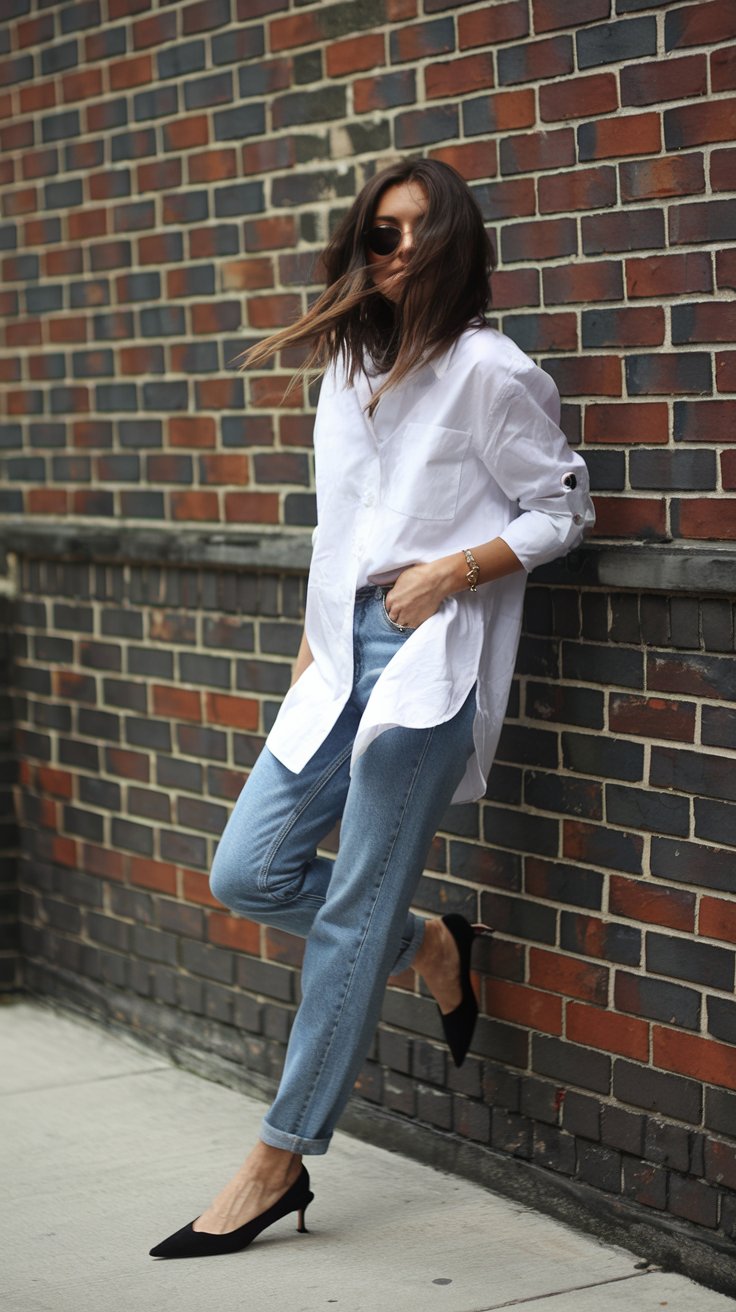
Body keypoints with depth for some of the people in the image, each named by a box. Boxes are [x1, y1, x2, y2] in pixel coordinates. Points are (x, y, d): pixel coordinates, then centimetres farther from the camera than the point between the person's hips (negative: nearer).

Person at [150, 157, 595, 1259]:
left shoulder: (489, 369, -4)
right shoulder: (349, 366, 18)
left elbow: (561, 508, -2)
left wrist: (449, 573, -14)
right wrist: (314, 641, 15)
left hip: (428, 660, -7)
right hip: (345, 656, 8)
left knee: (355, 913, -4)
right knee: (249, 873, 1)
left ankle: (279, 1163, 4)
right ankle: (430, 948, 26)